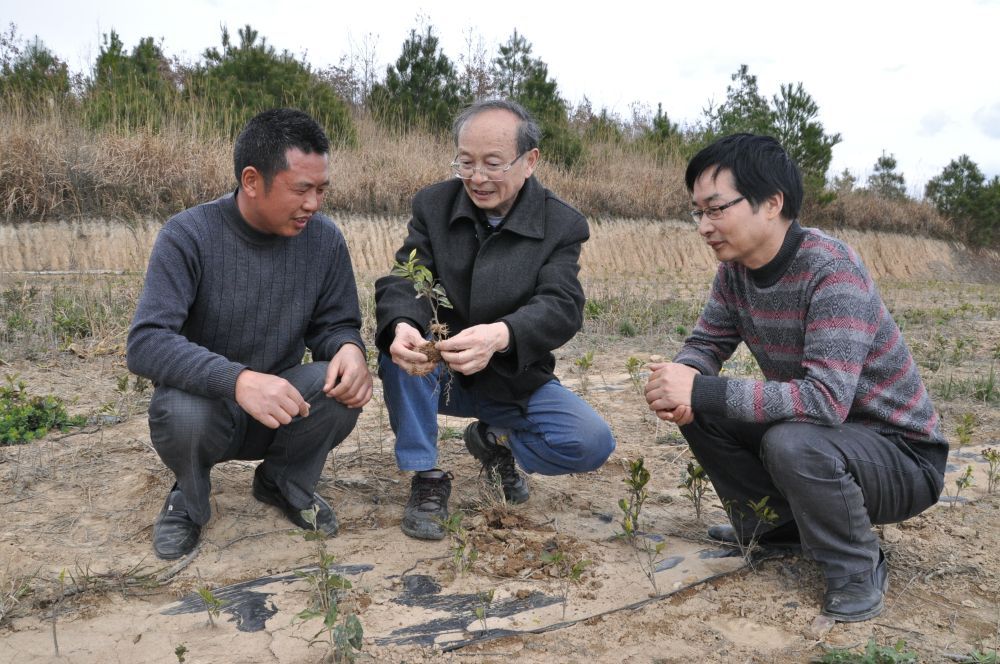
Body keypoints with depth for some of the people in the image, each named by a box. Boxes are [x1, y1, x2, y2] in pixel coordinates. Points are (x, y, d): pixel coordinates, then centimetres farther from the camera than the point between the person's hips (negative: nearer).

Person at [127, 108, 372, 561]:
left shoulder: (324, 239, -8)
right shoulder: (188, 235, -18)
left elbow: (335, 324, 1)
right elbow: (146, 344, -27)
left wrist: (349, 348, -26)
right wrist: (237, 379, -45)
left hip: (281, 407, 3)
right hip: (206, 401, -2)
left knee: (345, 387, -27)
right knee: (184, 413, -36)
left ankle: (284, 482, 5)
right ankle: (189, 499, 2)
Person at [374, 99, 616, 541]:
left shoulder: (561, 226, -10)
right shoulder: (432, 205, -6)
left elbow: (561, 307, -25)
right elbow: (402, 281, -18)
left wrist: (500, 335, -49)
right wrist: (402, 327, -44)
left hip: (515, 380, 0)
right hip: (438, 375, 1)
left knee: (592, 444, -21)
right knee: (399, 343, -31)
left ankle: (495, 441, 9)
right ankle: (426, 478, -15)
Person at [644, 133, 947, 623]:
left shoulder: (830, 270, -28)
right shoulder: (736, 269, -5)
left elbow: (826, 399, -38)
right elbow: (705, 344, 1)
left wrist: (701, 391, -36)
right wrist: (683, 382, -24)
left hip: (901, 455, -7)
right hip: (818, 428, 7)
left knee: (792, 443, -36)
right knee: (697, 409, -7)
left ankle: (858, 568, -7)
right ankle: (774, 525, 12)